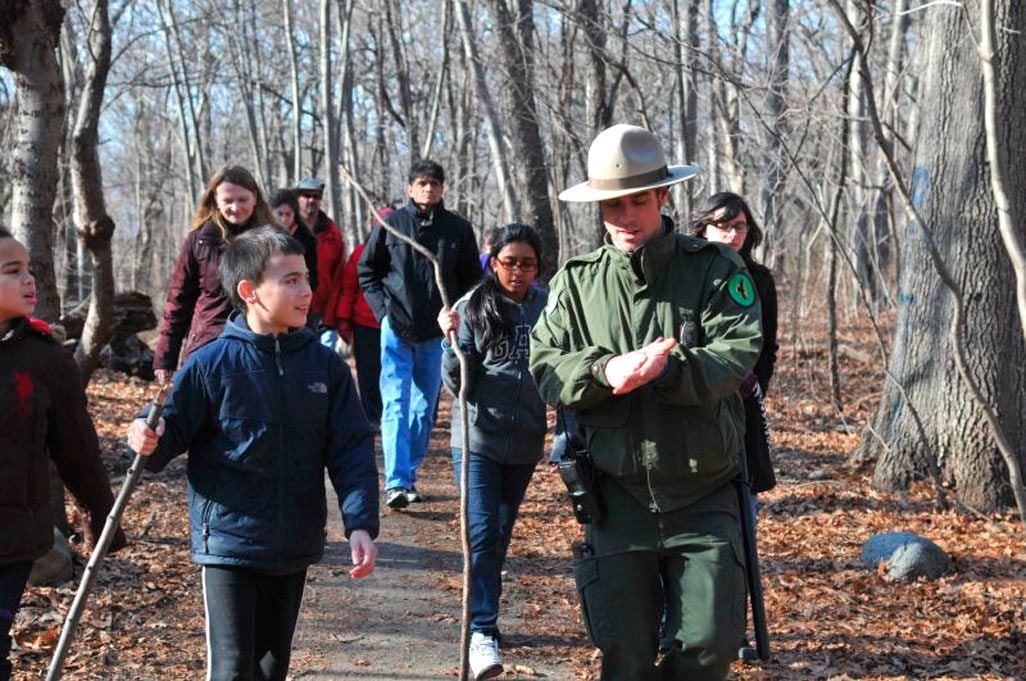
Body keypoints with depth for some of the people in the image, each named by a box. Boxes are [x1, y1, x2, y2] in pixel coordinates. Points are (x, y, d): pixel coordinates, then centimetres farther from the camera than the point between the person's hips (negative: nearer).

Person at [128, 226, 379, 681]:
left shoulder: (325, 365, 0)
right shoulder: (211, 364, -10)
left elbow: (351, 451, 0)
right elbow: (174, 432, -3)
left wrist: (360, 524, -8)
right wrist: (150, 443, -26)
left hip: (294, 547, 4)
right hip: (228, 544, -4)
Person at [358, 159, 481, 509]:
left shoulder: (458, 229, 3)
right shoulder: (390, 224, 0)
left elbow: (472, 278, 12)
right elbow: (366, 269, 8)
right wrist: (381, 308, -2)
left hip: (437, 333, 2)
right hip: (397, 330, -2)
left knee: (425, 408, 9)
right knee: (395, 405, -9)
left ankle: (409, 475, 21)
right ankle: (396, 482, -14)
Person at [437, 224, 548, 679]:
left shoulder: (545, 308, 0)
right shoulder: (472, 307, -7)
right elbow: (457, 383, -7)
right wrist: (453, 341, -23)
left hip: (525, 441, 3)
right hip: (477, 438, -3)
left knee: (501, 534, 16)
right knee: (481, 534, -11)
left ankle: (483, 615, 31)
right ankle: (482, 633, -10)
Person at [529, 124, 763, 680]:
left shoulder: (716, 269, -2)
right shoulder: (576, 282, 5)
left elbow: (737, 354, -14)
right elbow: (546, 366, -3)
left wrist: (665, 368, -31)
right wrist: (603, 371, -23)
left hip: (705, 496, -1)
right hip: (618, 495, 1)